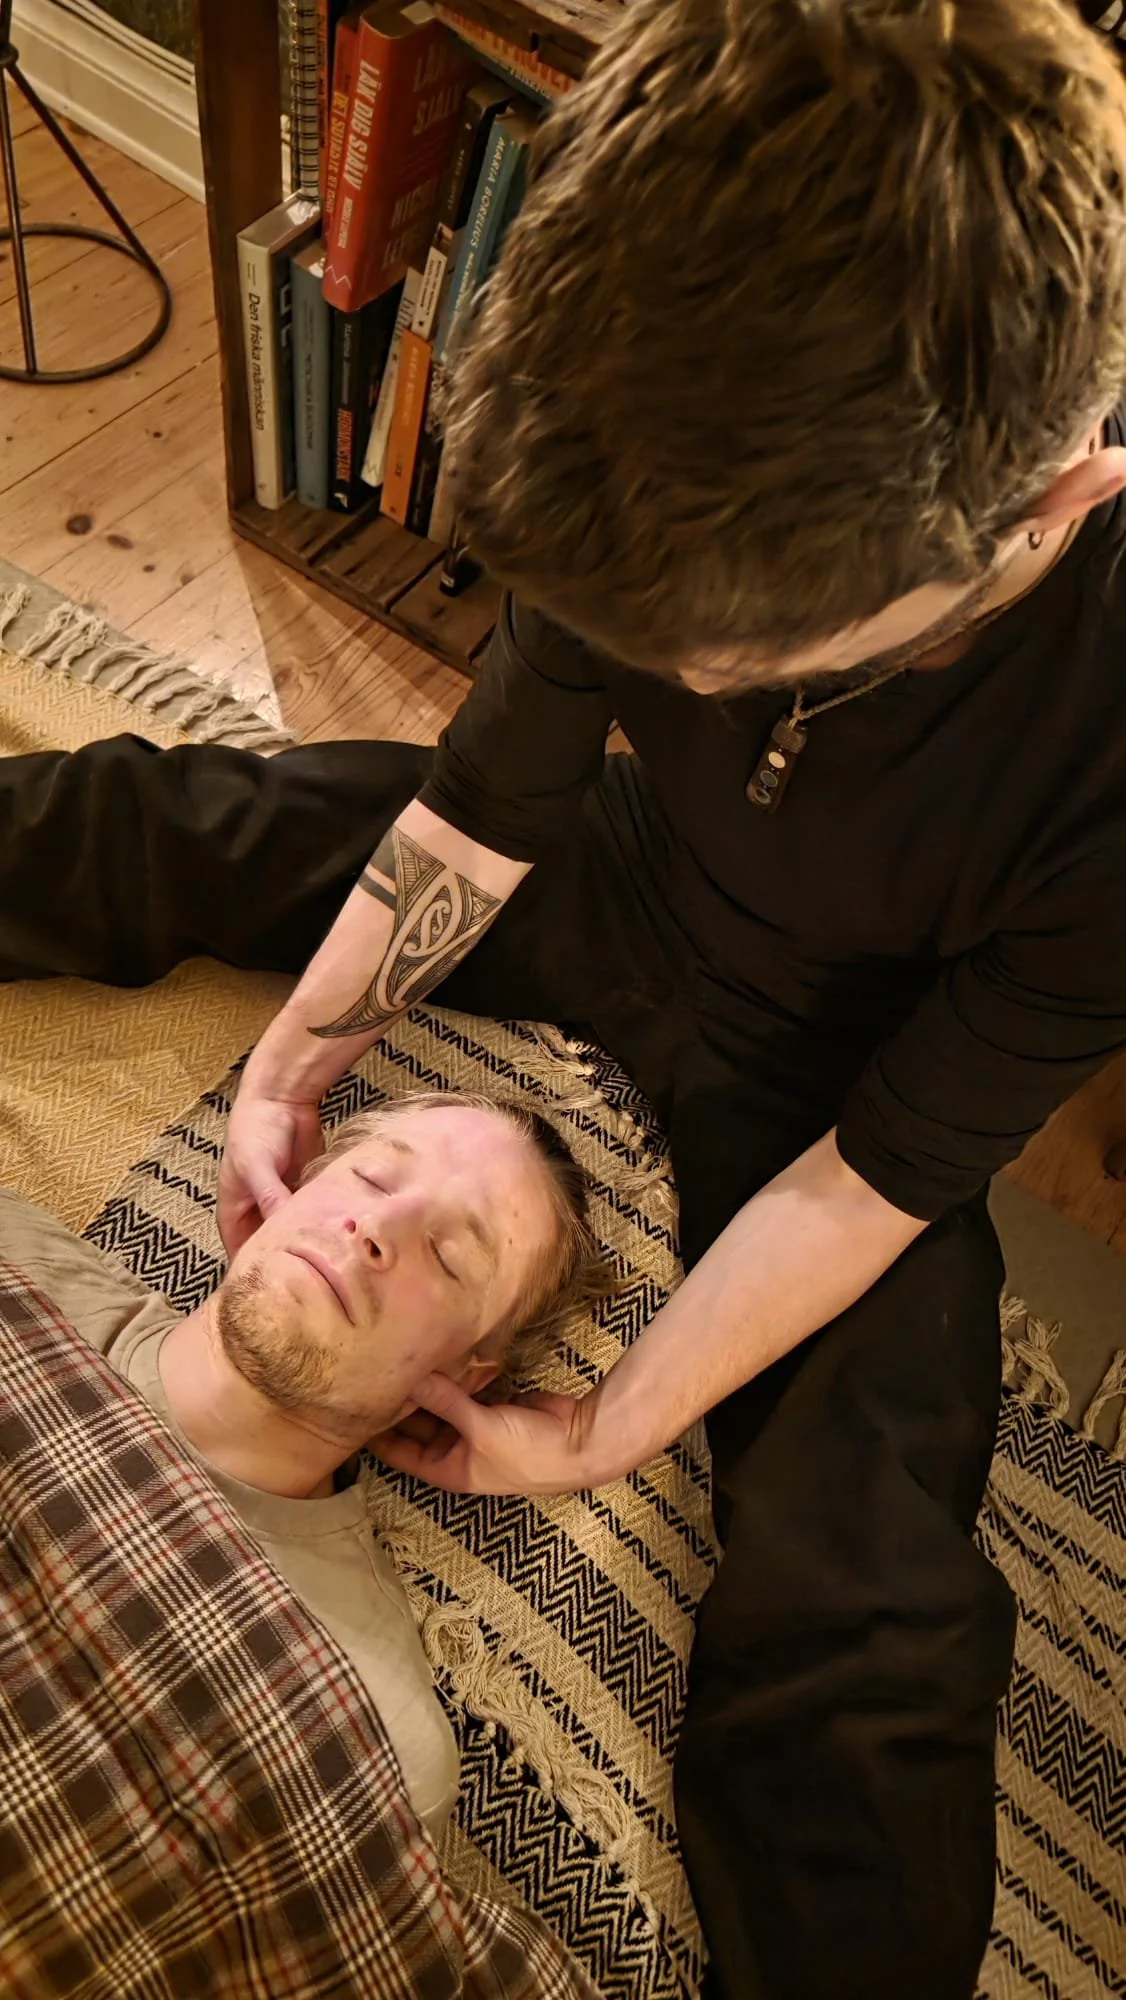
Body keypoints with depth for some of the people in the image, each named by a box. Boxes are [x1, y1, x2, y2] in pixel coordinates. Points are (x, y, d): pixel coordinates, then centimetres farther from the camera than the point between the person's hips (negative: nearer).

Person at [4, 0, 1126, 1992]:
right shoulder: (691, 482, -26)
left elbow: (885, 1170, -25)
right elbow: (487, 797, -10)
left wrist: (608, 1432, -19)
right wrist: (293, 1057, -9)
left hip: (835, 1070, -3)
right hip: (631, 889, 4)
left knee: (864, 1646, -18)